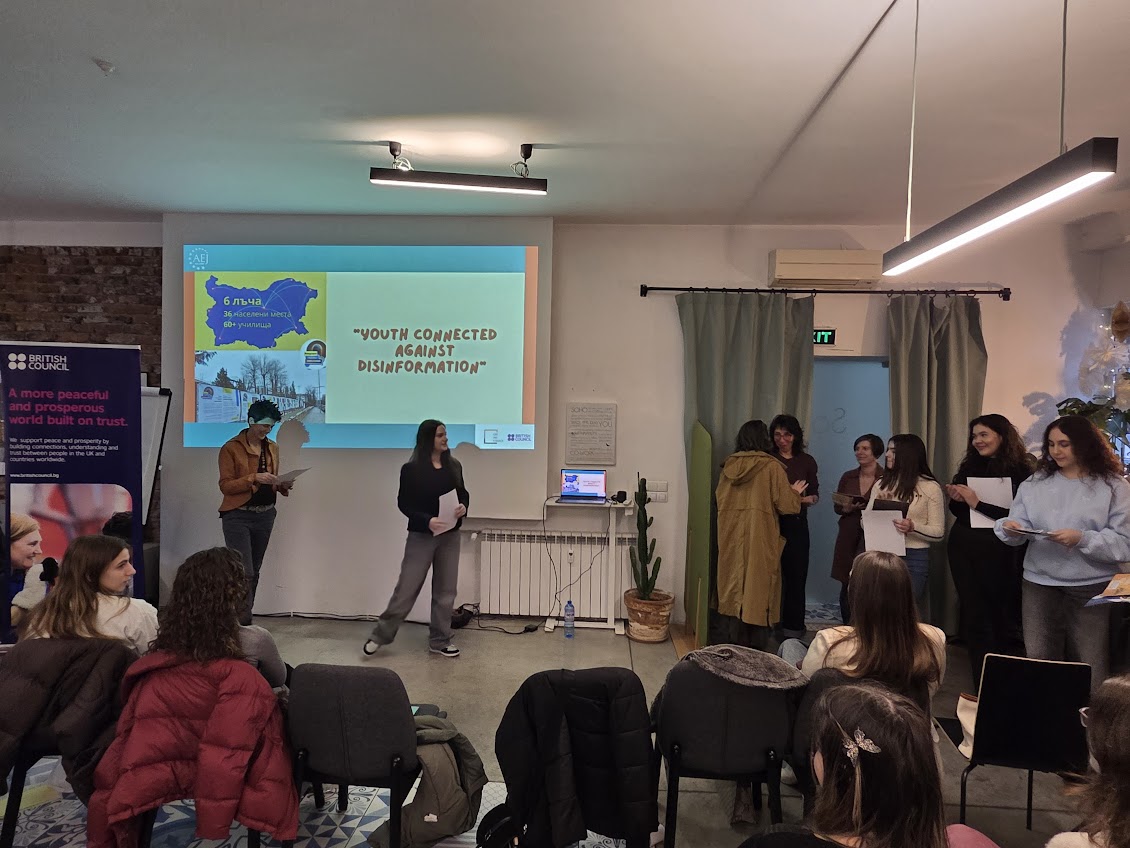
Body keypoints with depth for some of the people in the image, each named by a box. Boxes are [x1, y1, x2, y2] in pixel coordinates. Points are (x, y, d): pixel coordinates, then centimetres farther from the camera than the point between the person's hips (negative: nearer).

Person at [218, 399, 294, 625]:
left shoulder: (272, 448, 10)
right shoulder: (231, 448, -8)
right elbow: (225, 485, -12)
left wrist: (283, 485, -3)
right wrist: (254, 478, -25)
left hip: (265, 515, 6)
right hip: (238, 516, -6)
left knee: (254, 571, 12)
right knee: (244, 572, -12)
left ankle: (243, 619, 23)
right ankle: (243, 623, -8)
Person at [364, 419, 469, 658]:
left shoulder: (454, 466, 4)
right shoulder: (411, 469, -9)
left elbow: (463, 494, 14)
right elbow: (404, 503, -8)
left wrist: (463, 507, -9)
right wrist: (427, 520, -22)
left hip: (450, 535, 4)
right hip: (421, 535, -4)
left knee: (445, 589, 9)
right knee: (407, 587, 0)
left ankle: (439, 641, 21)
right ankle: (380, 635, 17)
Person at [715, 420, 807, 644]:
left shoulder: (729, 465, 5)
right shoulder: (771, 466, -8)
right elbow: (786, 504, -8)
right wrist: (795, 493, 13)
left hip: (731, 536, 5)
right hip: (760, 536, -5)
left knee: (736, 585, 12)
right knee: (757, 585, 3)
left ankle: (738, 642, 20)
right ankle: (754, 643, 6)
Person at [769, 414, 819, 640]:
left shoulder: (806, 461, 8)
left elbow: (815, 494, 12)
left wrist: (807, 499, -9)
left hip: (796, 524, 2)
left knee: (796, 574, 3)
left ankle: (793, 626, 14)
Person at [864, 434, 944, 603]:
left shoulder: (930, 487, -3)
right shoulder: (882, 484, 10)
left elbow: (938, 532, -5)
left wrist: (913, 527, -22)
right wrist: (878, 507, -10)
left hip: (914, 558, -3)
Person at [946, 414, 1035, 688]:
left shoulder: (1020, 471, -8)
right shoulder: (970, 466, 8)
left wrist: (977, 504, -20)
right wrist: (955, 499, -5)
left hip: (998, 553, -5)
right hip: (963, 549, 5)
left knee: (1003, 618, 3)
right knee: (974, 617, 11)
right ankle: (982, 688, 21)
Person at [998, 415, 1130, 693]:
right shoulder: (1036, 482, 8)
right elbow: (1017, 527, 5)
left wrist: (1082, 539, -22)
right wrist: (1010, 528, -17)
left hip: (1092, 587, -3)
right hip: (1040, 583, 3)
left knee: (1091, 670, 4)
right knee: (1038, 661, 9)